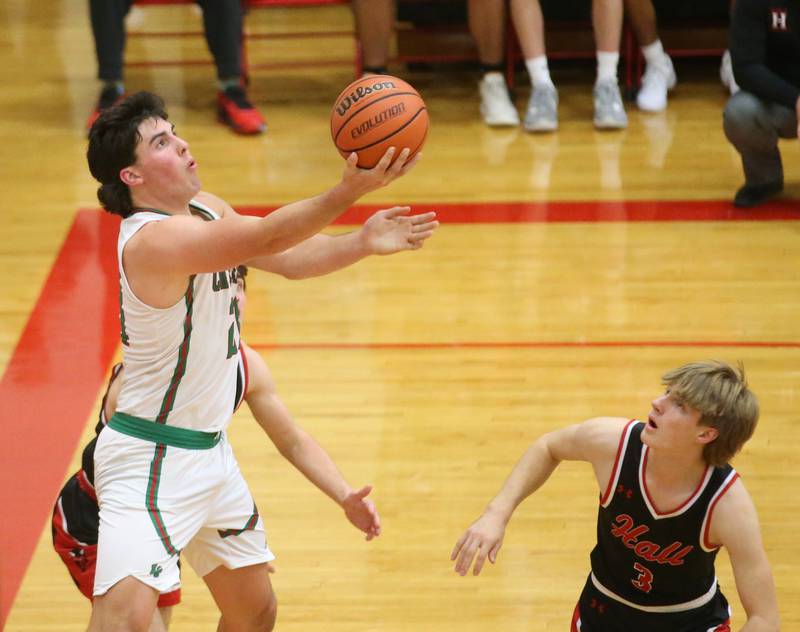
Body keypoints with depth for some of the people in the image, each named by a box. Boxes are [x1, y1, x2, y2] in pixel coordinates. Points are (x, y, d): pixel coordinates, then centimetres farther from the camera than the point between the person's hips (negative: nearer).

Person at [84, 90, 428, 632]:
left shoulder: (206, 209, 6)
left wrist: (364, 243, -10)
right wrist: (349, 190, -41)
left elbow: (291, 259, 6)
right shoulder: (153, 239, -25)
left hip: (209, 450, 10)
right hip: (151, 459, -10)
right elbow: (266, 236, -33)